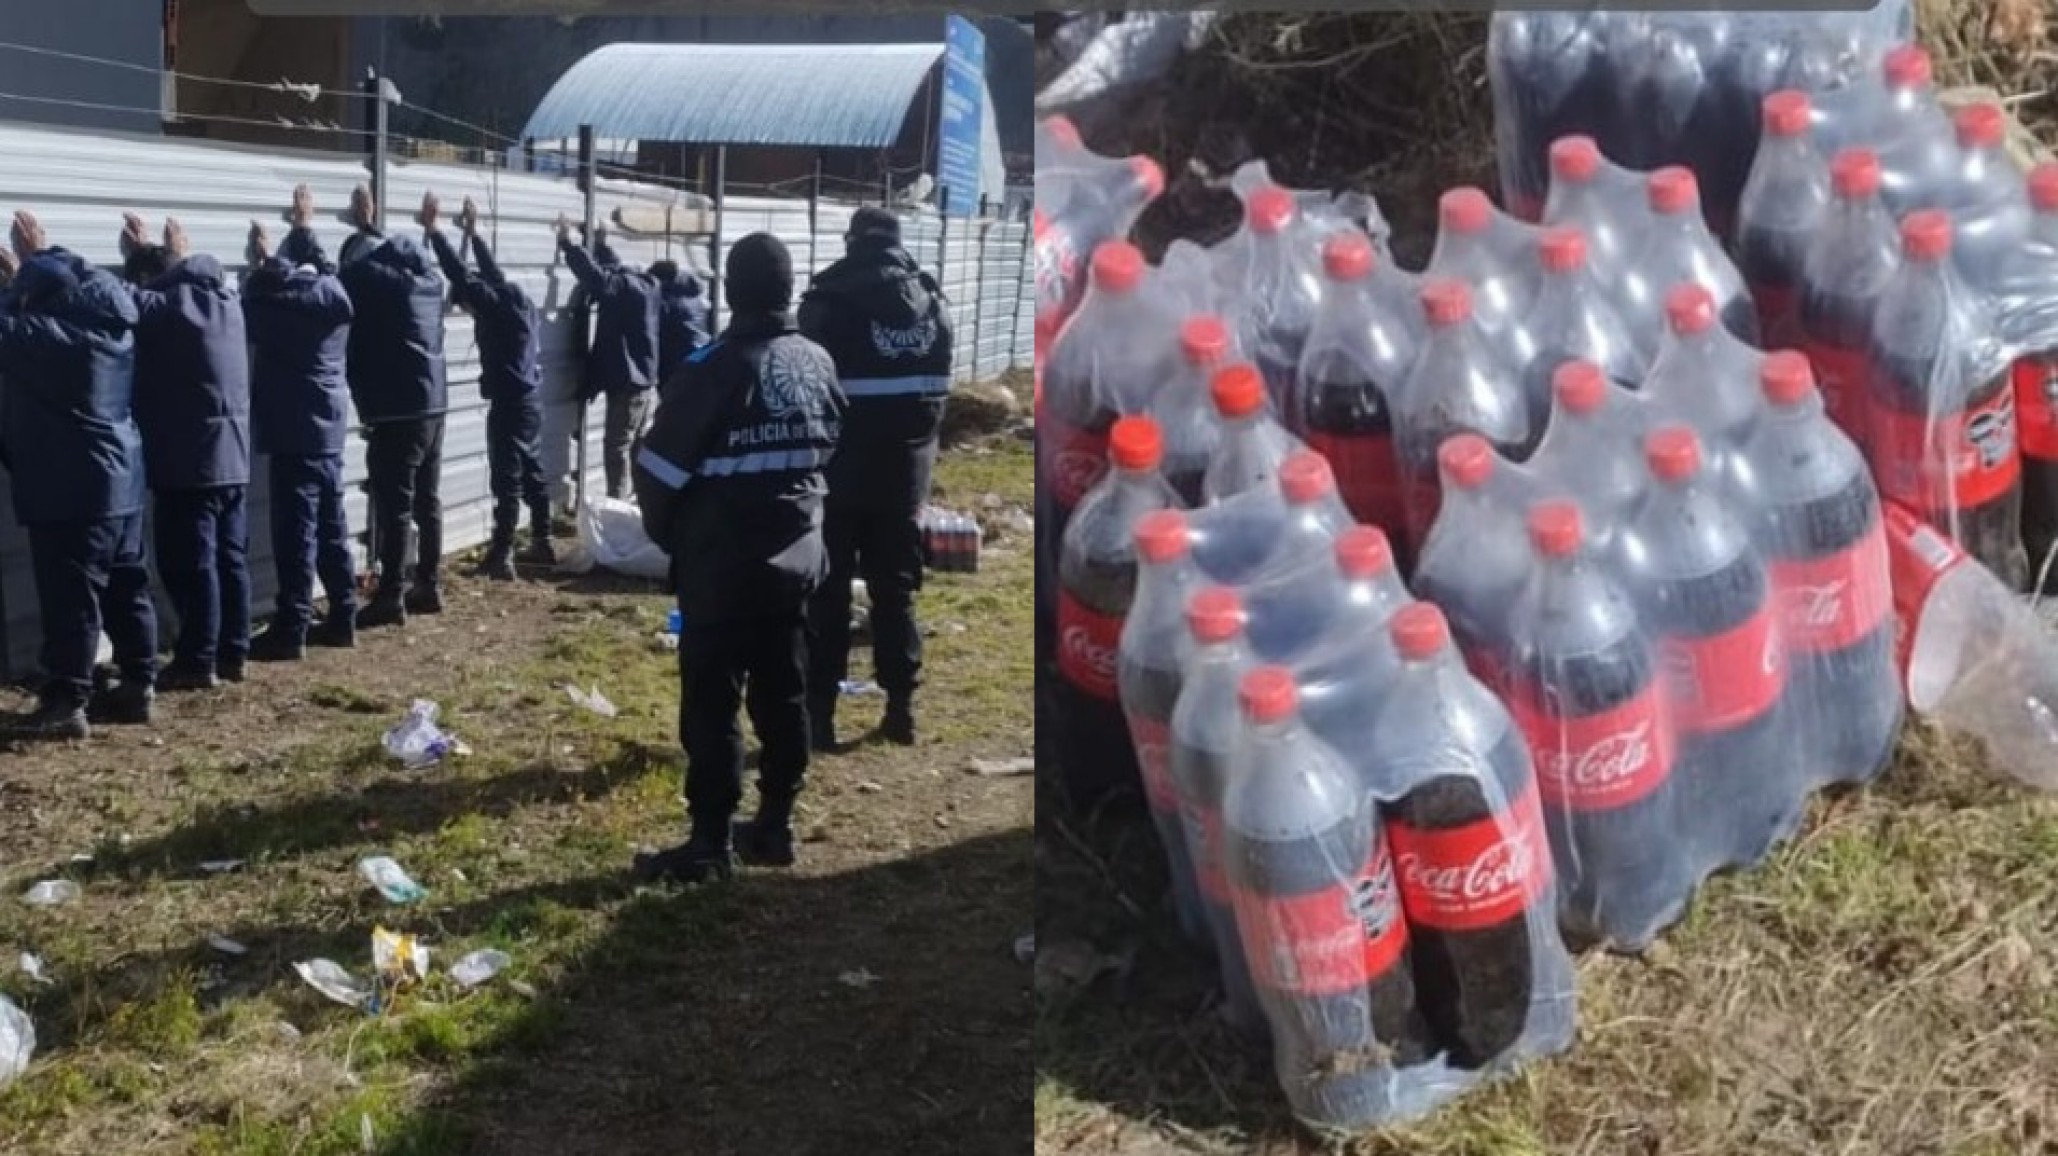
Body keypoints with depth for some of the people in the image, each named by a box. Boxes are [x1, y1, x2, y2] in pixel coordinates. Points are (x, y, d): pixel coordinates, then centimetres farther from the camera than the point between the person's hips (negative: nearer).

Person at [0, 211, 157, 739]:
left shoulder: (51, 337, -20)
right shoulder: (109, 325, 7)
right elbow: (67, 295, 27)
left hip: (71, 491, -9)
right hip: (118, 482, 9)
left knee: (70, 598, -5)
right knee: (126, 587, 12)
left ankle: (65, 703, -2)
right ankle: (138, 685, 19)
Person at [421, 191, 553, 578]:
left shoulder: (498, 307, -14)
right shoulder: (517, 301, 10)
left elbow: (460, 274, -19)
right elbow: (494, 274, 27)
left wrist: (432, 228, -15)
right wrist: (473, 234, 35)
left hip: (510, 405, -9)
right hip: (528, 402, 9)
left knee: (507, 480, -8)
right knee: (530, 473, 17)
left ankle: (501, 557, -7)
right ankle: (542, 543, 26)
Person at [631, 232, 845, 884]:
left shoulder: (718, 366, -16)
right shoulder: (817, 363, 3)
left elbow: (660, 465, -12)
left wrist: (669, 536, 6)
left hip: (721, 567, -6)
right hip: (796, 559, 6)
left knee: (711, 703, 0)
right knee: (783, 695, 13)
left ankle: (711, 843, 4)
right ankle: (775, 825, 21)